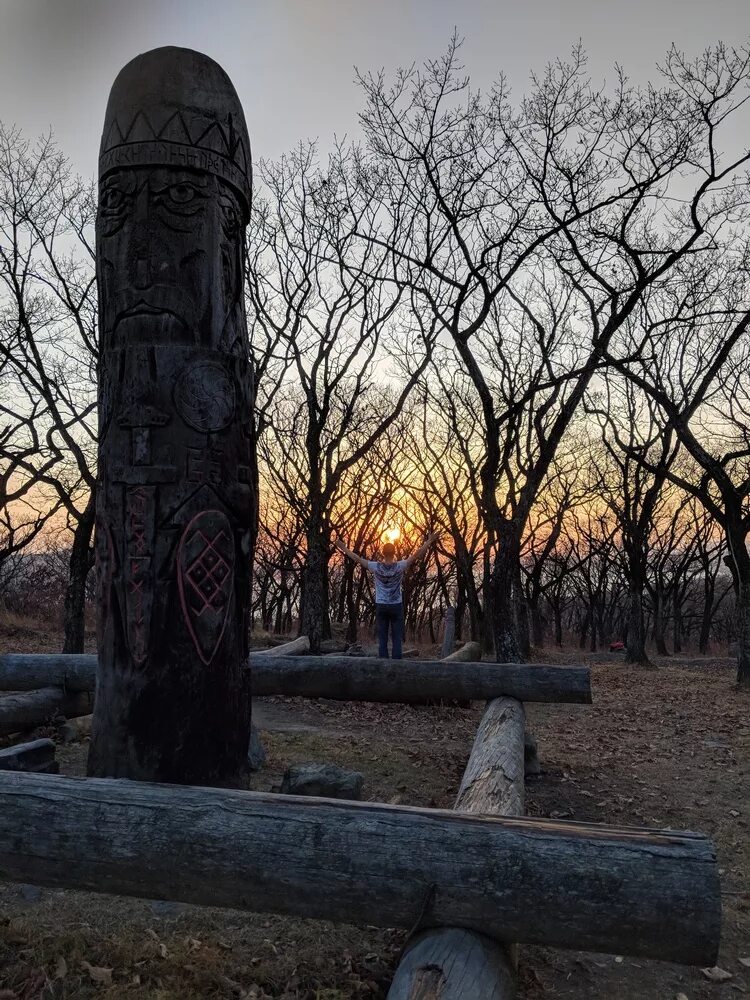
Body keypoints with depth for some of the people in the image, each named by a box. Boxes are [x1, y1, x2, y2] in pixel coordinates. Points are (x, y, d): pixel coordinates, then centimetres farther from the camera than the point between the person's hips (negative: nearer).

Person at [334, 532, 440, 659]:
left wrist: (342, 547, 8)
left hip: (381, 606, 1)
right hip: (396, 606, -1)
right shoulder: (400, 566, -9)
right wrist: (430, 541, 0)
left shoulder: (376, 567, -7)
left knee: (382, 640, 3)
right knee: (397, 639, 2)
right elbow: (417, 554, -7)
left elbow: (357, 558, -1)